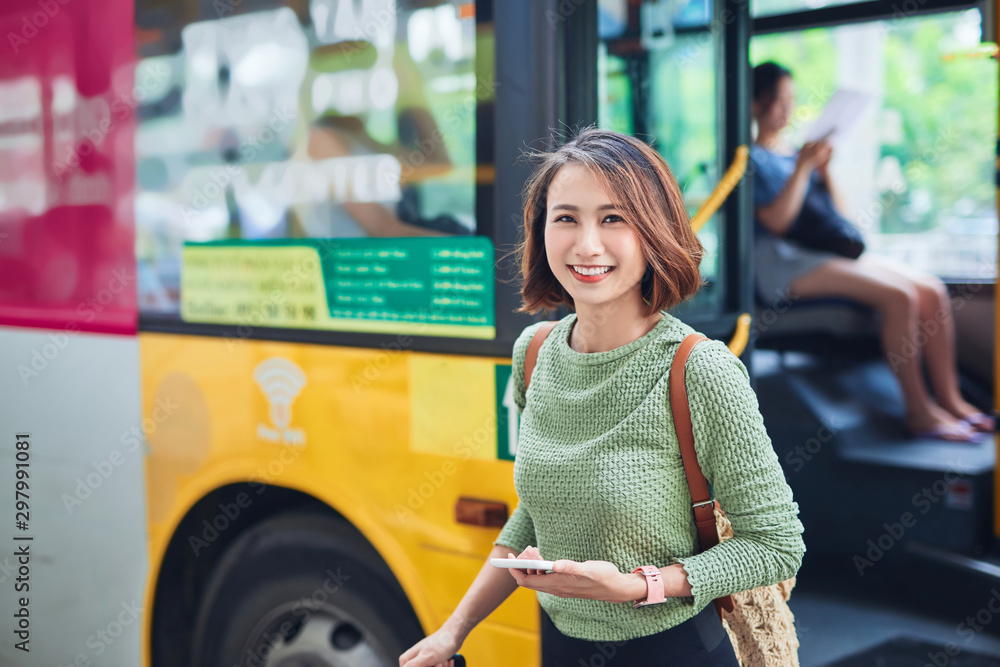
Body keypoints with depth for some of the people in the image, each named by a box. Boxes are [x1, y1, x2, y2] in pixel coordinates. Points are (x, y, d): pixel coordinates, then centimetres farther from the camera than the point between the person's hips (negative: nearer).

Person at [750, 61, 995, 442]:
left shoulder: (796, 152, 21)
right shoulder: (752, 158, 0)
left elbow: (840, 214, 17)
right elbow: (777, 221, -15)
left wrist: (824, 170, 3)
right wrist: (803, 167, -13)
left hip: (831, 249, 8)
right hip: (784, 261, -8)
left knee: (932, 290, -11)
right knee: (899, 295, -27)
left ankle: (949, 400, -9)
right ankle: (919, 412, -21)